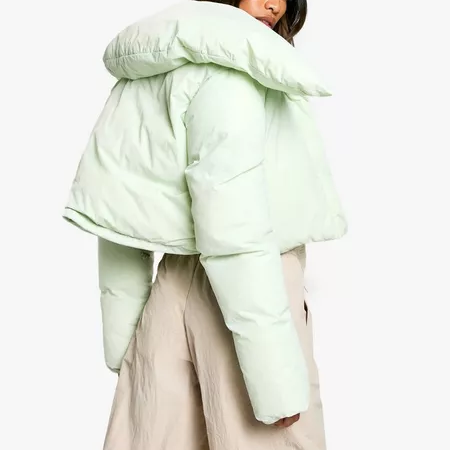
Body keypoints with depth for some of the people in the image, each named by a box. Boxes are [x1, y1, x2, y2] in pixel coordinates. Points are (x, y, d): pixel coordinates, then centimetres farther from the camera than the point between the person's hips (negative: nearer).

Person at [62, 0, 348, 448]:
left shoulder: (150, 73, 10)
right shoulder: (227, 66, -15)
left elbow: (122, 218, 12)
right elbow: (233, 226, -21)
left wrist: (122, 339, 17)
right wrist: (278, 377, -19)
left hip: (173, 291, 8)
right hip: (251, 293, -8)